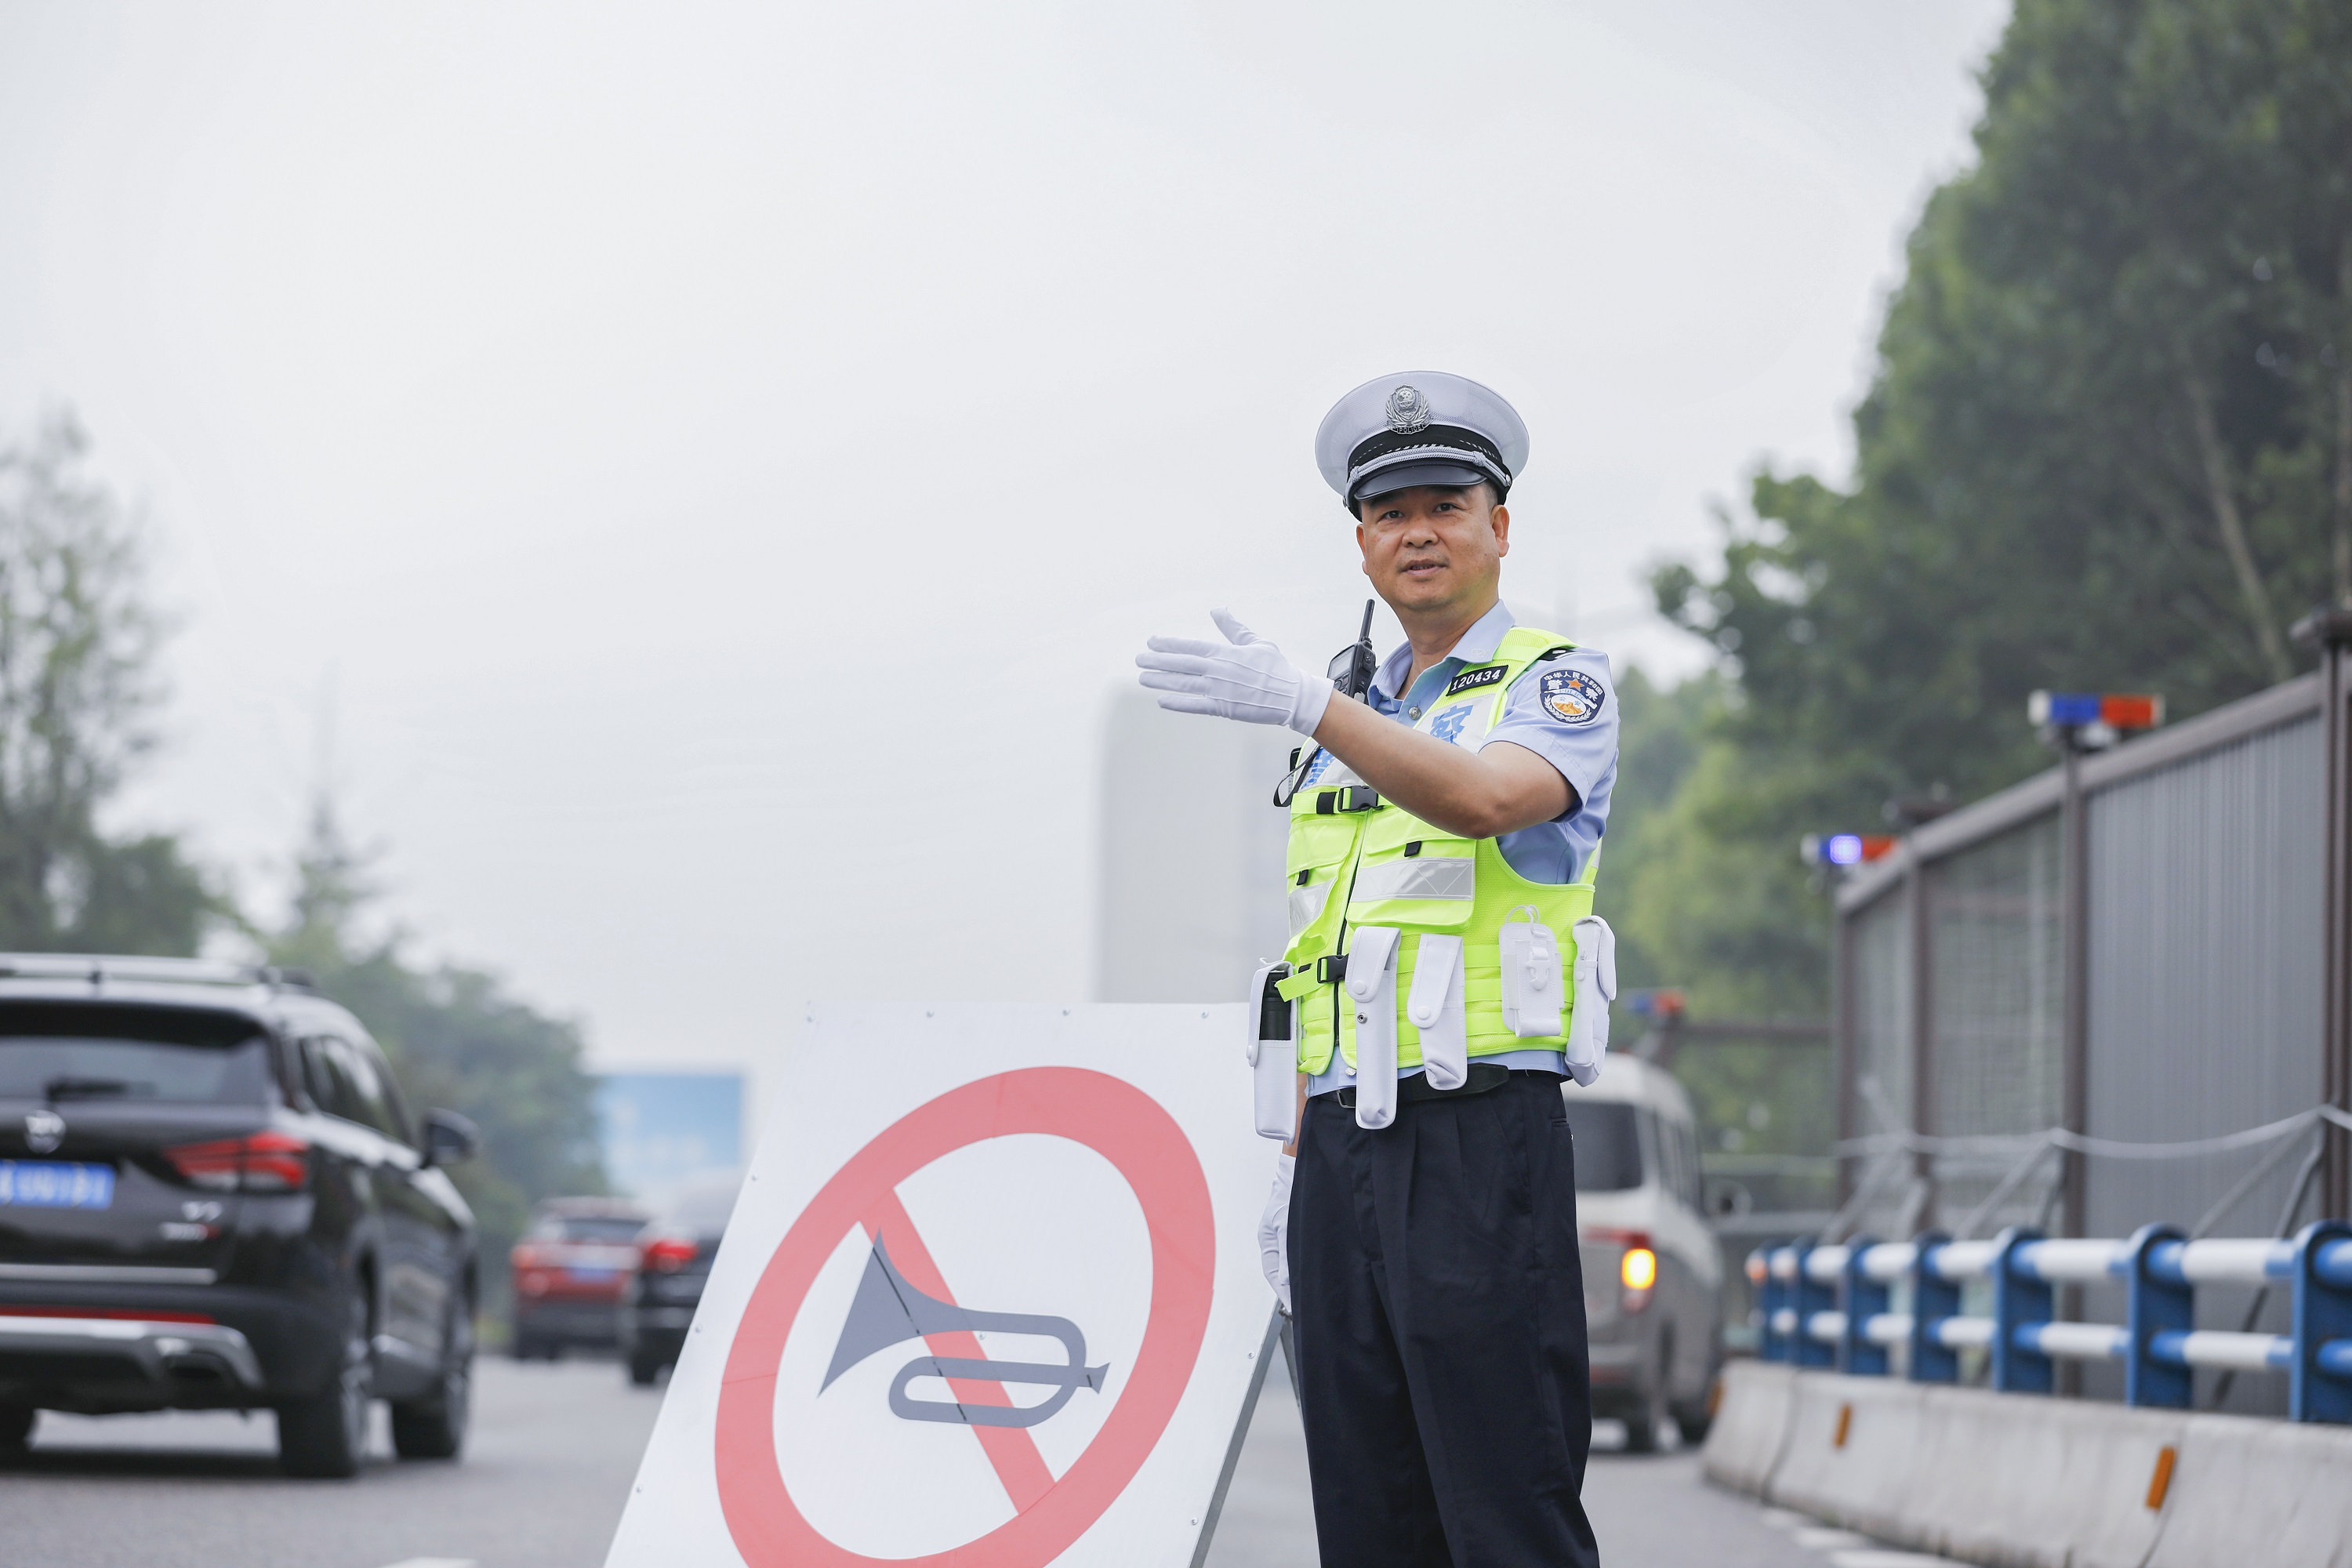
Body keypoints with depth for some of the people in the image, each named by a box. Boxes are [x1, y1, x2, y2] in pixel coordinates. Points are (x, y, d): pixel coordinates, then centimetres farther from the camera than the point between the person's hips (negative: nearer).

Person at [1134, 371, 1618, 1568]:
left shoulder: (1555, 682, 2)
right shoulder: (1354, 724, 22)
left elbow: (1486, 799, -22)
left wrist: (1299, 702, -30)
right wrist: (1297, 1165, 15)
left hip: (1479, 1142, -7)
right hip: (1345, 1146, 7)